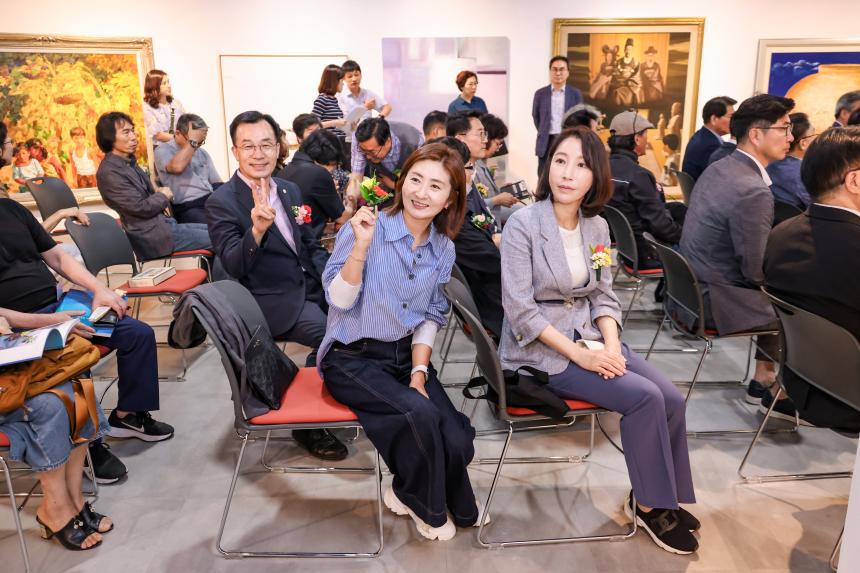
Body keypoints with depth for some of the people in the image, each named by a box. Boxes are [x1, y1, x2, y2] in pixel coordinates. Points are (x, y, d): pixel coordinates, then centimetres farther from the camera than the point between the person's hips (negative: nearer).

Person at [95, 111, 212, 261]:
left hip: (164, 223, 9)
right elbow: (141, 208, -18)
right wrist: (163, 196, -1)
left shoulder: (129, 162, 13)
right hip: (152, 236, -9)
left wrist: (161, 194, -1)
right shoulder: (108, 172, -15)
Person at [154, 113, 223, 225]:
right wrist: (192, 141, -16)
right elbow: (177, 167, -22)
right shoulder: (163, 150, 0)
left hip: (210, 200, 7)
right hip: (186, 207, -6)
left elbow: (217, 182, 19)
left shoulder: (202, 153, 19)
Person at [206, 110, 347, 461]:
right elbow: (234, 267, -19)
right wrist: (257, 228, -37)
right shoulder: (222, 202, -11)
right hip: (273, 302, -7)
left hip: (311, 287, 7)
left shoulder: (290, 190, 9)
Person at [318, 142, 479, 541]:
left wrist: (419, 371, -4)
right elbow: (340, 300, -17)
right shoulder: (365, 228, -13)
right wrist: (361, 246, -30)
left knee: (457, 440, -16)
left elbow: (431, 316, 8)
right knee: (421, 415, -28)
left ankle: (409, 493, 18)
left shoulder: (443, 248, 3)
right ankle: (424, 504, 4)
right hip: (352, 358, -5)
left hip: (407, 355, 5)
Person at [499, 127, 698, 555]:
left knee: (671, 399, -10)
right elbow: (520, 310, -18)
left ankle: (662, 497, 13)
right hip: (541, 351, -6)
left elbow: (603, 296, 9)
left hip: (591, 337, 6)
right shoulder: (522, 224, -14)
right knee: (645, 399, -19)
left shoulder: (597, 226, 5)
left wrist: (610, 345, -10)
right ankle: (648, 505, 3)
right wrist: (579, 354, -20)